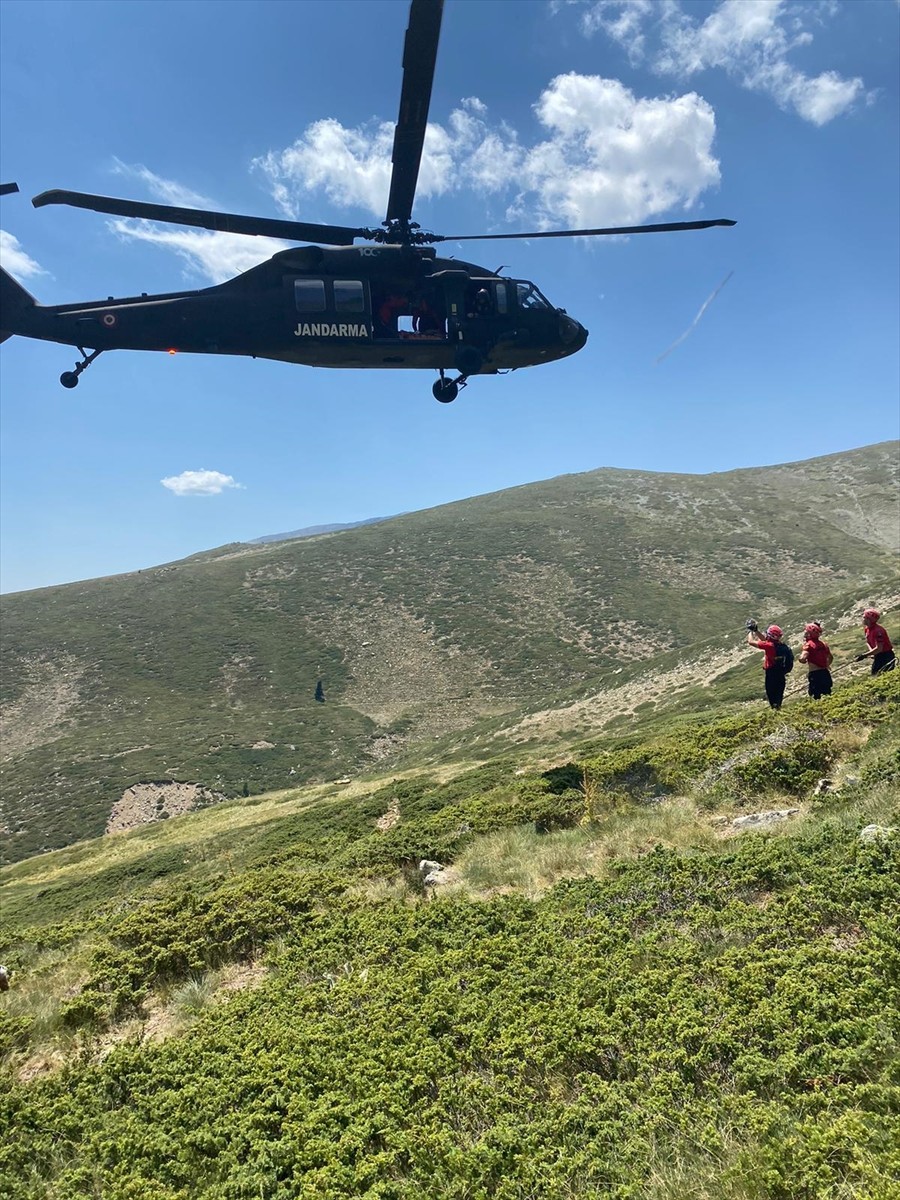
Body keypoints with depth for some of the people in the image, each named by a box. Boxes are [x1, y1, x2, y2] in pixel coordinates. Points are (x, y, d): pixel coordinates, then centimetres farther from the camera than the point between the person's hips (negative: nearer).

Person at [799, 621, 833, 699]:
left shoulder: (808, 644, -11)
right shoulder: (823, 644, 11)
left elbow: (802, 659, -23)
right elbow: (831, 657, 24)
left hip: (815, 674, -7)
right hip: (825, 673, 7)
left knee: (817, 696, -3)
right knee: (827, 695, 14)